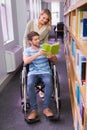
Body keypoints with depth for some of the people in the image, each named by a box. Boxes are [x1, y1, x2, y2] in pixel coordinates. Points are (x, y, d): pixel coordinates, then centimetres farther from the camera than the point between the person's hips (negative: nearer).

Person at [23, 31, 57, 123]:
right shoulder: (27, 51, 8)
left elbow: (55, 60, 11)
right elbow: (25, 62, -13)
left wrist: (51, 56, -14)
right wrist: (38, 54, -22)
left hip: (45, 71, 1)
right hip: (33, 72, 0)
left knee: (49, 82, -33)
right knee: (30, 84, -33)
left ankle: (46, 108, -23)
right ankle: (34, 110, -22)